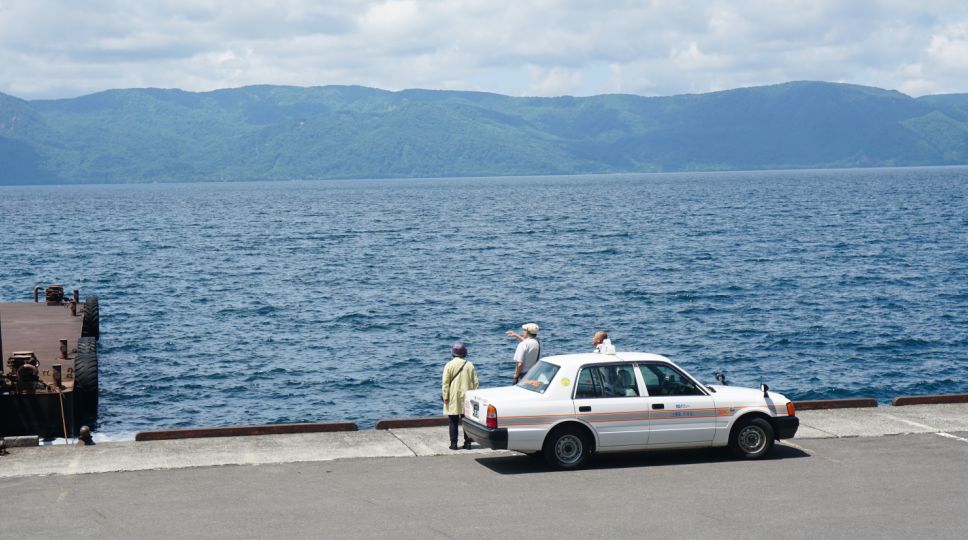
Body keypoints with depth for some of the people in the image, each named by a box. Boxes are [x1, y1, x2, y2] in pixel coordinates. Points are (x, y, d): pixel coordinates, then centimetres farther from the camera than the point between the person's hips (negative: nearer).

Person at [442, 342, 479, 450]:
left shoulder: (449, 365, -7)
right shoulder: (470, 365, 1)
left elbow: (445, 383, -8)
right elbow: (475, 382, 4)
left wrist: (445, 397, -3)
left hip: (453, 399, -2)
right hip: (467, 398, 2)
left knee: (453, 422, 3)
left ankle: (454, 443, 2)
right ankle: (467, 443, 8)